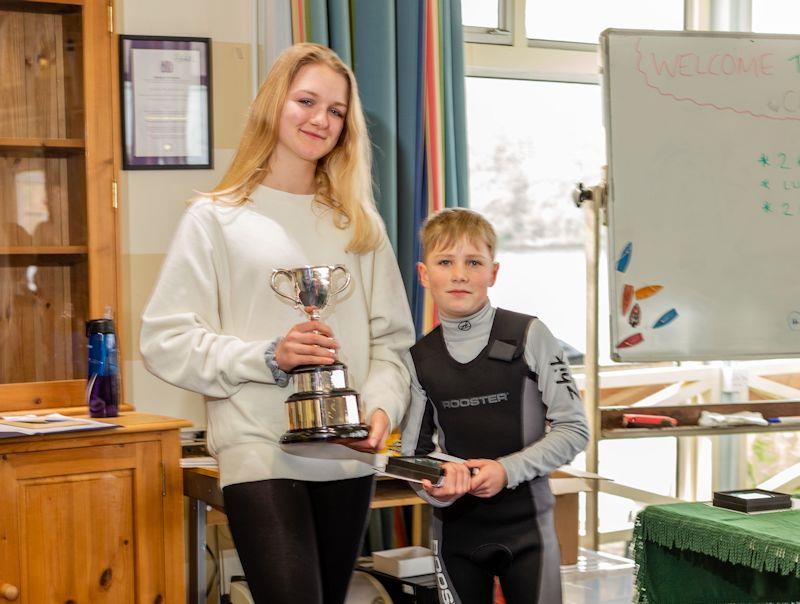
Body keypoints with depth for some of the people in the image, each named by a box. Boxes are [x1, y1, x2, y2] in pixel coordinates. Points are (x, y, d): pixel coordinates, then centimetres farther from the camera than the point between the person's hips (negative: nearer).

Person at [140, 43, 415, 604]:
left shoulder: (359, 223, 12)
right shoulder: (217, 217, 1)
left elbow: (392, 338, 11)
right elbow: (166, 340, -4)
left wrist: (382, 406, -8)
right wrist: (268, 357, -15)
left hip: (348, 456, 4)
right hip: (260, 454, -4)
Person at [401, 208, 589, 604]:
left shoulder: (528, 336, -7)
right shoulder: (419, 358, 1)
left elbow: (573, 429, -6)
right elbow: (414, 452, 6)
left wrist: (508, 470, -18)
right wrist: (437, 489, -15)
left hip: (526, 524, -2)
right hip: (456, 527, 2)